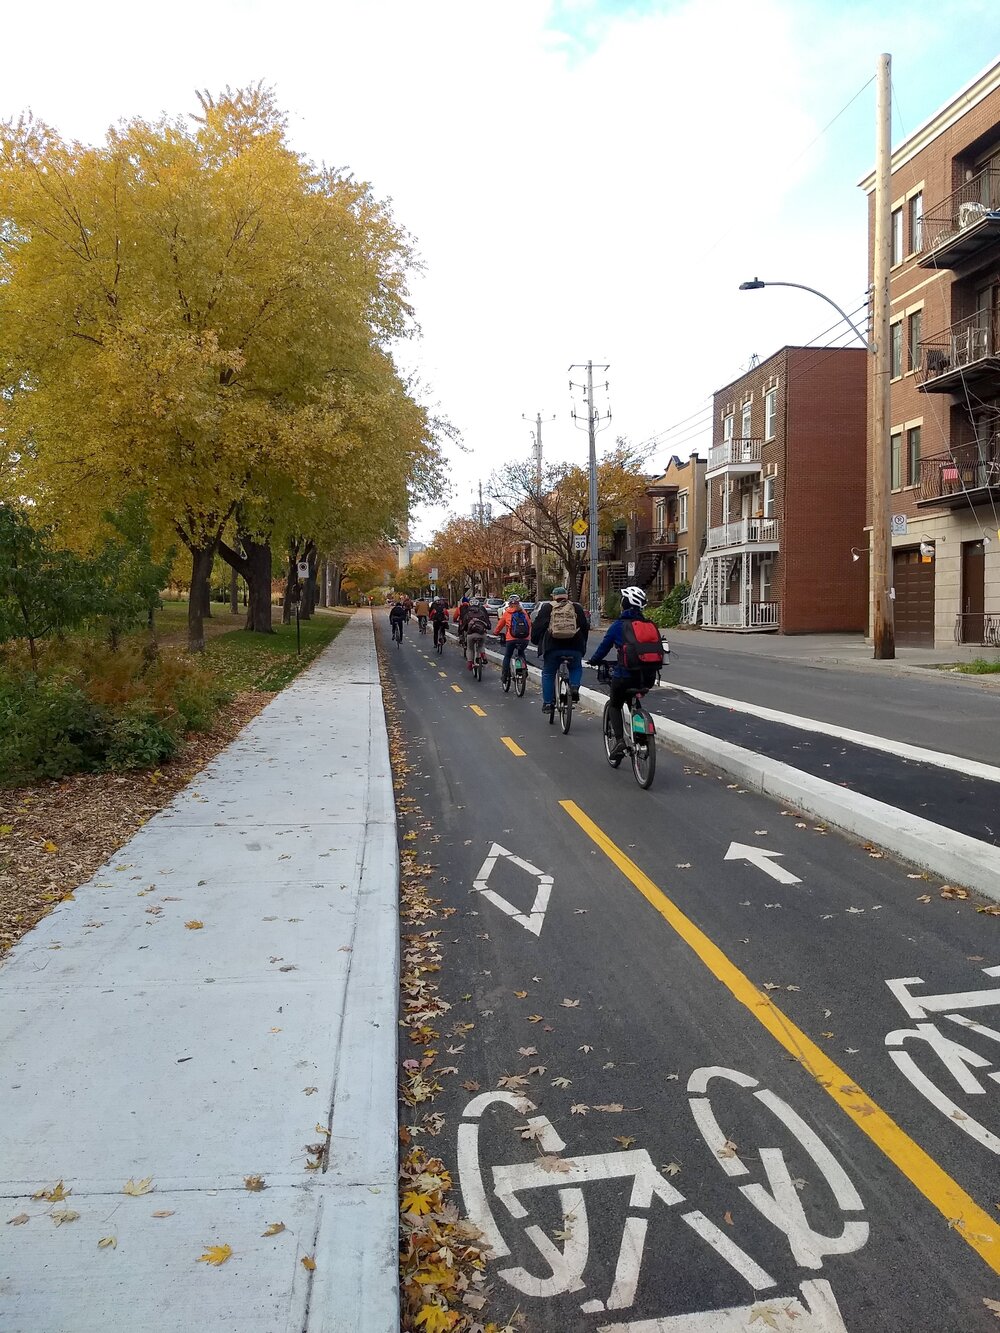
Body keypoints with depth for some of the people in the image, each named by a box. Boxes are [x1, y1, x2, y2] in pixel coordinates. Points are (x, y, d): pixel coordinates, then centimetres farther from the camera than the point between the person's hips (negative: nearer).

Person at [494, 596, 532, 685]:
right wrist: (529, 635, 36)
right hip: (525, 638, 2)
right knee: (521, 654, 29)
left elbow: (500, 624, 17)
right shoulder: (524, 612, 11)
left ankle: (504, 675, 11)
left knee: (507, 656, 15)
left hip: (511, 639, -2)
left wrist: (497, 633, 36)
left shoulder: (507, 612, 6)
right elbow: (529, 624, 19)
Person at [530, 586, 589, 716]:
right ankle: (574, 687, -1)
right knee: (576, 669, 26)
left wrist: (535, 641, 20)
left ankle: (548, 703, 12)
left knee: (548, 674, 14)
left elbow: (537, 626, 7)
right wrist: (582, 644, 25)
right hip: (574, 647, 1)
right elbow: (585, 627, 15)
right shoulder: (577, 608, 13)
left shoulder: (546, 608, 9)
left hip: (552, 647, -1)